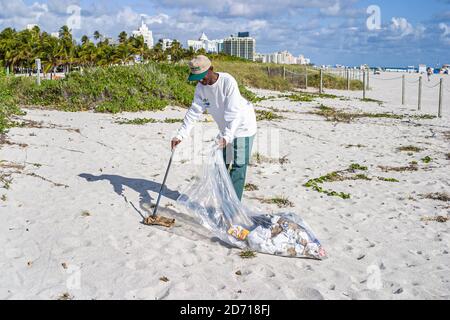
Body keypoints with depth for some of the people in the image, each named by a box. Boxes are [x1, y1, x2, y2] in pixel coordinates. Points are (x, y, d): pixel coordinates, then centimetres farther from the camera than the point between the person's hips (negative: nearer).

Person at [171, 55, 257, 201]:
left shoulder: (228, 82, -28)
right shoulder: (201, 87, -8)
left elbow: (233, 113, -33)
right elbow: (194, 112, -7)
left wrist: (227, 137, -43)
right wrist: (180, 135, -15)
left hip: (242, 125, -7)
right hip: (225, 128, 7)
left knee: (238, 166, -8)